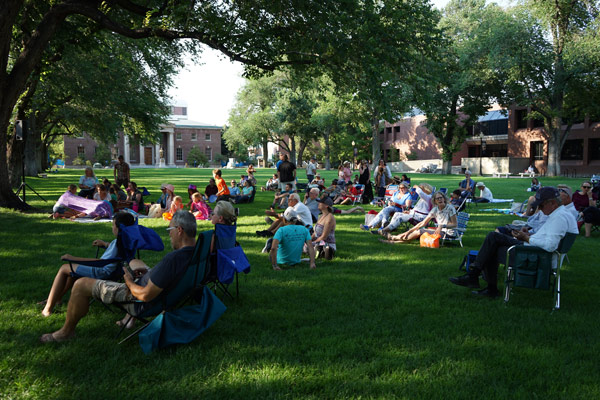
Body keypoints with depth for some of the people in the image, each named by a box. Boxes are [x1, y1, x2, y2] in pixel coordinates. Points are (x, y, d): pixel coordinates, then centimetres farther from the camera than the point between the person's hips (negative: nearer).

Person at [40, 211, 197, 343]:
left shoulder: (173, 259, -38)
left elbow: (145, 295, -31)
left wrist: (129, 282, -13)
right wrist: (149, 271, 4)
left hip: (141, 302, -9)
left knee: (81, 285, -2)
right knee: (134, 262, 37)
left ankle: (66, 331, 19)